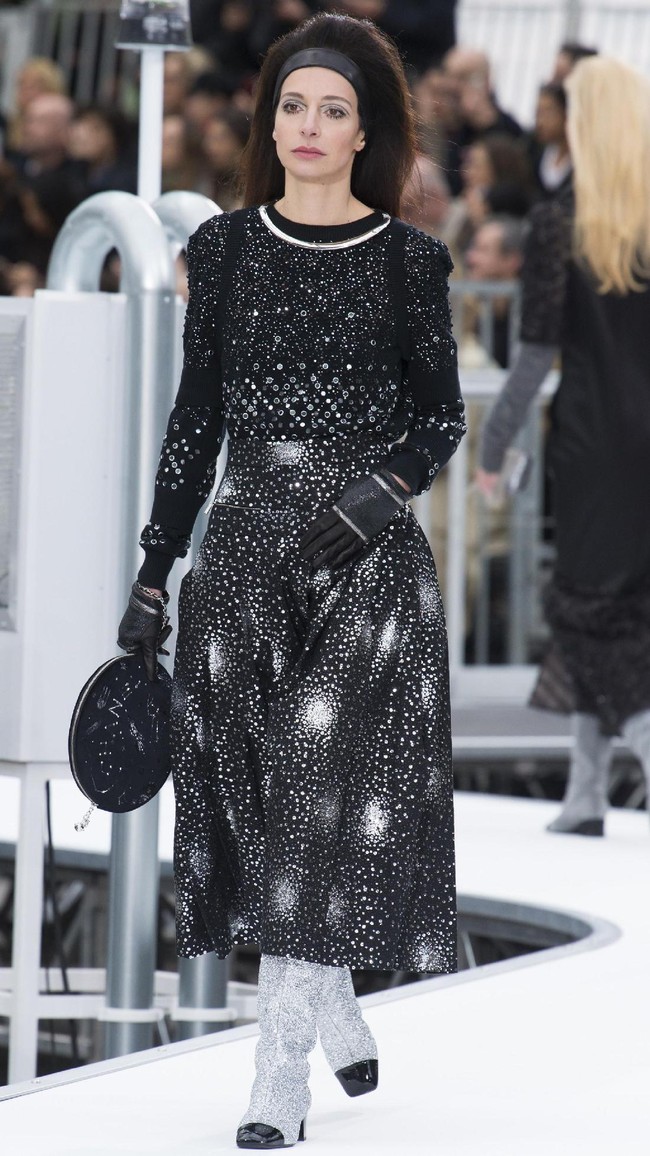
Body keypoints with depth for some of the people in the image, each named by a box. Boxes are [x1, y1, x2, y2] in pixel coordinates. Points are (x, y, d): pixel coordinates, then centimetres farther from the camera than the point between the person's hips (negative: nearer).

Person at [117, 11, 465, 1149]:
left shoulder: (406, 259, 1)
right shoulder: (226, 248, 7)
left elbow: (442, 416, 6)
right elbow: (197, 413, 10)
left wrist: (380, 490, -14)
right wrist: (154, 571, 8)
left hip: (368, 552, -3)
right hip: (246, 541, 3)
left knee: (332, 785, -10)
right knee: (265, 788, 2)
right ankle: (338, 1014, 22)